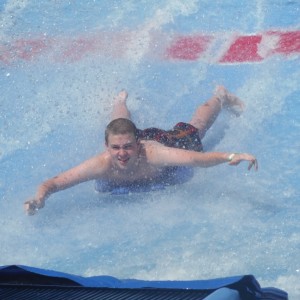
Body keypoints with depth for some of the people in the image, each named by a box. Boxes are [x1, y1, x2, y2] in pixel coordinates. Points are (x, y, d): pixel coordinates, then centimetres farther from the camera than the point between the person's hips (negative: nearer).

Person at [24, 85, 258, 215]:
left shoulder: (152, 153, -50)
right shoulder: (101, 165, -45)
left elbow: (195, 158, -64)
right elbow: (52, 184, -44)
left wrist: (231, 157, -80)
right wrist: (39, 199, -66)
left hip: (165, 141, -2)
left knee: (193, 131, 30)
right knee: (119, 125, 37)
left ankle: (219, 97, 60)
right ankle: (121, 101, 71)